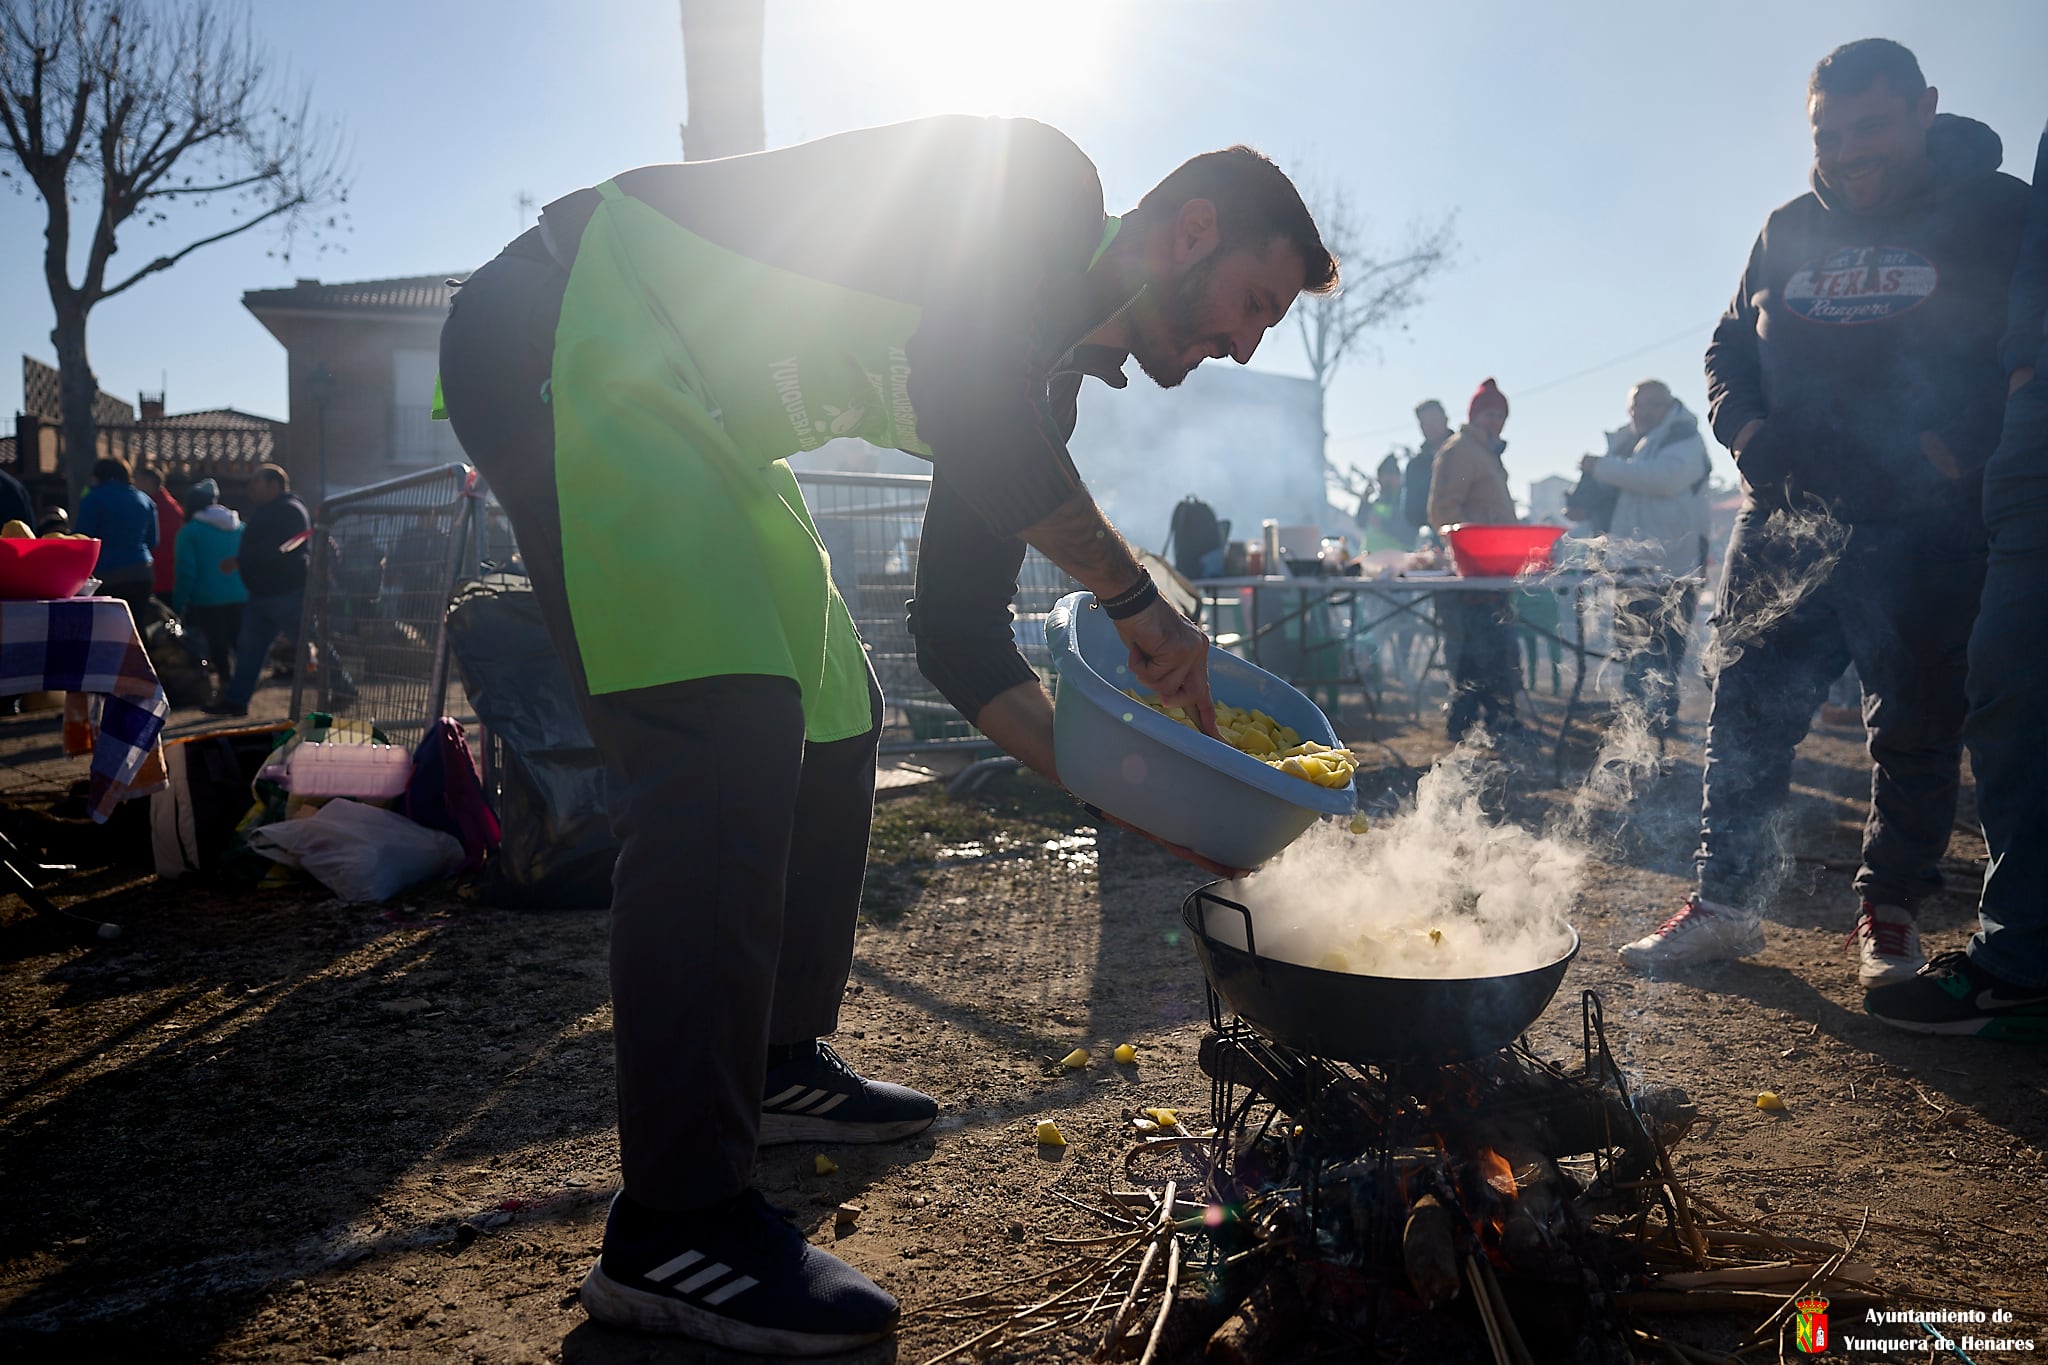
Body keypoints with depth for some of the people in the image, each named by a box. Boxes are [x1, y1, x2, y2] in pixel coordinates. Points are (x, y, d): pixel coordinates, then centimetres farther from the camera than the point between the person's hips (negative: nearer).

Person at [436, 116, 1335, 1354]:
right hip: (573, 338, -10)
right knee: (729, 739, -20)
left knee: (833, 716, 12)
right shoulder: (1043, 181, -10)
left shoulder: (1042, 387, 14)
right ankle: (675, 1228, -14)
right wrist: (1137, 595, -20)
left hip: (686, 423, 10)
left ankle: (776, 1065, 26)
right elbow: (959, 397, -30)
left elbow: (961, 633, 13)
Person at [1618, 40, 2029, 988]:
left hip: (1926, 528, -3)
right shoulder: (1789, 231, 13)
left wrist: (1948, 451, -19)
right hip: (1788, 519, 3)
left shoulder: (1995, 215, 2)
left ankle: (1889, 909, 20)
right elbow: (1729, 349, 19)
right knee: (1746, 707, 1)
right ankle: (1724, 901, 10)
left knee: (1916, 726, 5)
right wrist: (1749, 429, 0)